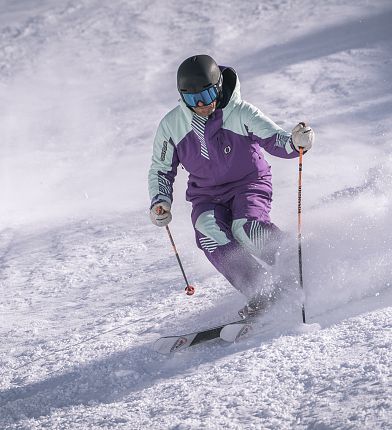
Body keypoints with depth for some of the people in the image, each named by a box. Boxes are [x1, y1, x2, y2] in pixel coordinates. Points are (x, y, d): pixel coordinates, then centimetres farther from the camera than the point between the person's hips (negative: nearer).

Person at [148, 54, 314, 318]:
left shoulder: (240, 113, -16)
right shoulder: (171, 125, -7)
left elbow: (274, 139, -19)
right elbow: (161, 168, 7)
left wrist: (295, 141, -42)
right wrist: (161, 202, -8)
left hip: (249, 185, -3)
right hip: (207, 195, 3)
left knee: (245, 228, -34)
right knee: (209, 232, -29)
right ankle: (260, 294, -27)